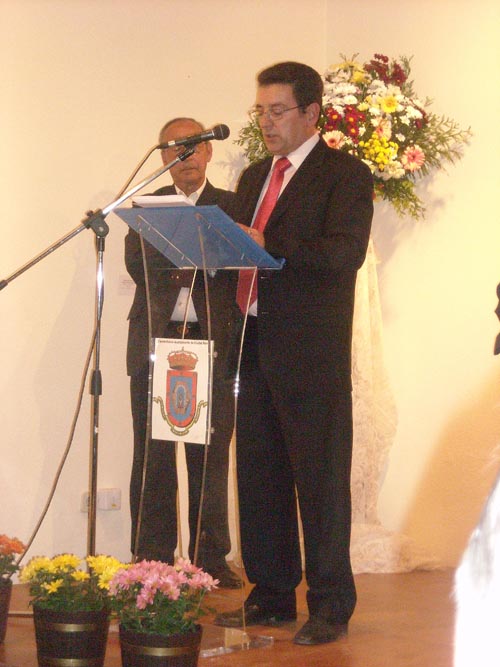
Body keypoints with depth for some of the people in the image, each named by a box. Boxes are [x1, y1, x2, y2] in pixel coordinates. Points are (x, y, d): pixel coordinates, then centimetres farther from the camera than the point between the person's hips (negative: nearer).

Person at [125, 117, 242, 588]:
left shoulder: (231, 206, 10)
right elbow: (136, 264, -2)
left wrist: (182, 261, -17)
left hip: (212, 343, -1)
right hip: (155, 342, 1)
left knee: (210, 457, 1)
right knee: (153, 457, 0)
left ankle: (211, 558, 8)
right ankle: (151, 559, 5)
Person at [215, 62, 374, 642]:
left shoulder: (345, 174, -4)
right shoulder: (253, 178, 20)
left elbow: (345, 252, -18)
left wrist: (269, 246, -26)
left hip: (313, 353, -7)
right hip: (255, 348, 7)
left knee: (321, 480, -3)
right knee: (259, 477, 10)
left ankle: (330, 606, 4)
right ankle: (271, 596, 20)